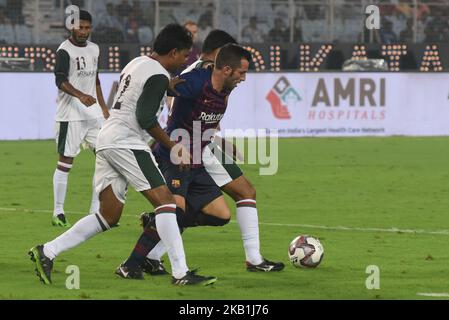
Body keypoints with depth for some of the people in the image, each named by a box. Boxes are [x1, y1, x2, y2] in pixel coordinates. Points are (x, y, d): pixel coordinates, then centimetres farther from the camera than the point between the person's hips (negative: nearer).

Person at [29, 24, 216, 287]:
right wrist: (172, 146, -8)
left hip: (107, 140, 10)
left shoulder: (137, 63, 19)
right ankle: (181, 273, -18)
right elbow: (145, 118, -16)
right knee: (166, 201, -11)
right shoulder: (159, 76, -10)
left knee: (109, 216, 9)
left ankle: (47, 252, 6)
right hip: (126, 142, -10)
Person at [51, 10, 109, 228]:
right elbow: (60, 81, -22)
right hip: (71, 114, -7)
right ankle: (58, 213, 4)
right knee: (65, 161, -3)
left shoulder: (94, 49, 14)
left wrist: (103, 107, 20)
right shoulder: (65, 50, -10)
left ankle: (96, 210, 7)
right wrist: (81, 96, -37)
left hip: (93, 113, 7)